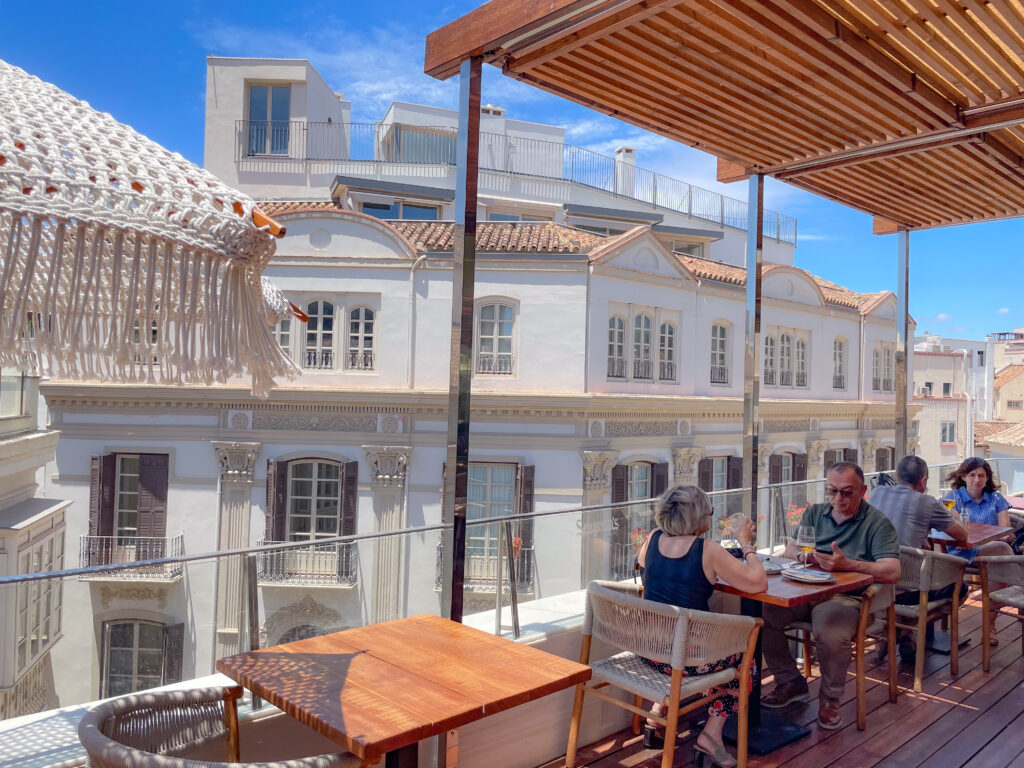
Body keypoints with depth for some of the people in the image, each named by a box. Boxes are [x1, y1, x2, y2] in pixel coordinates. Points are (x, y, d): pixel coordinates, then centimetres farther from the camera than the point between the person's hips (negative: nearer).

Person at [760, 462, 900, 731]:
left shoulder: (877, 523, 1)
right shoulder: (814, 513, 16)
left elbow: (892, 572, -12)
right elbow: (790, 551, 11)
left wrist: (847, 564, -25)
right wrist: (806, 556, -13)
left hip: (845, 597, -5)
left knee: (831, 634, -36)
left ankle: (830, 697, -2)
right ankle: (790, 683, 4)